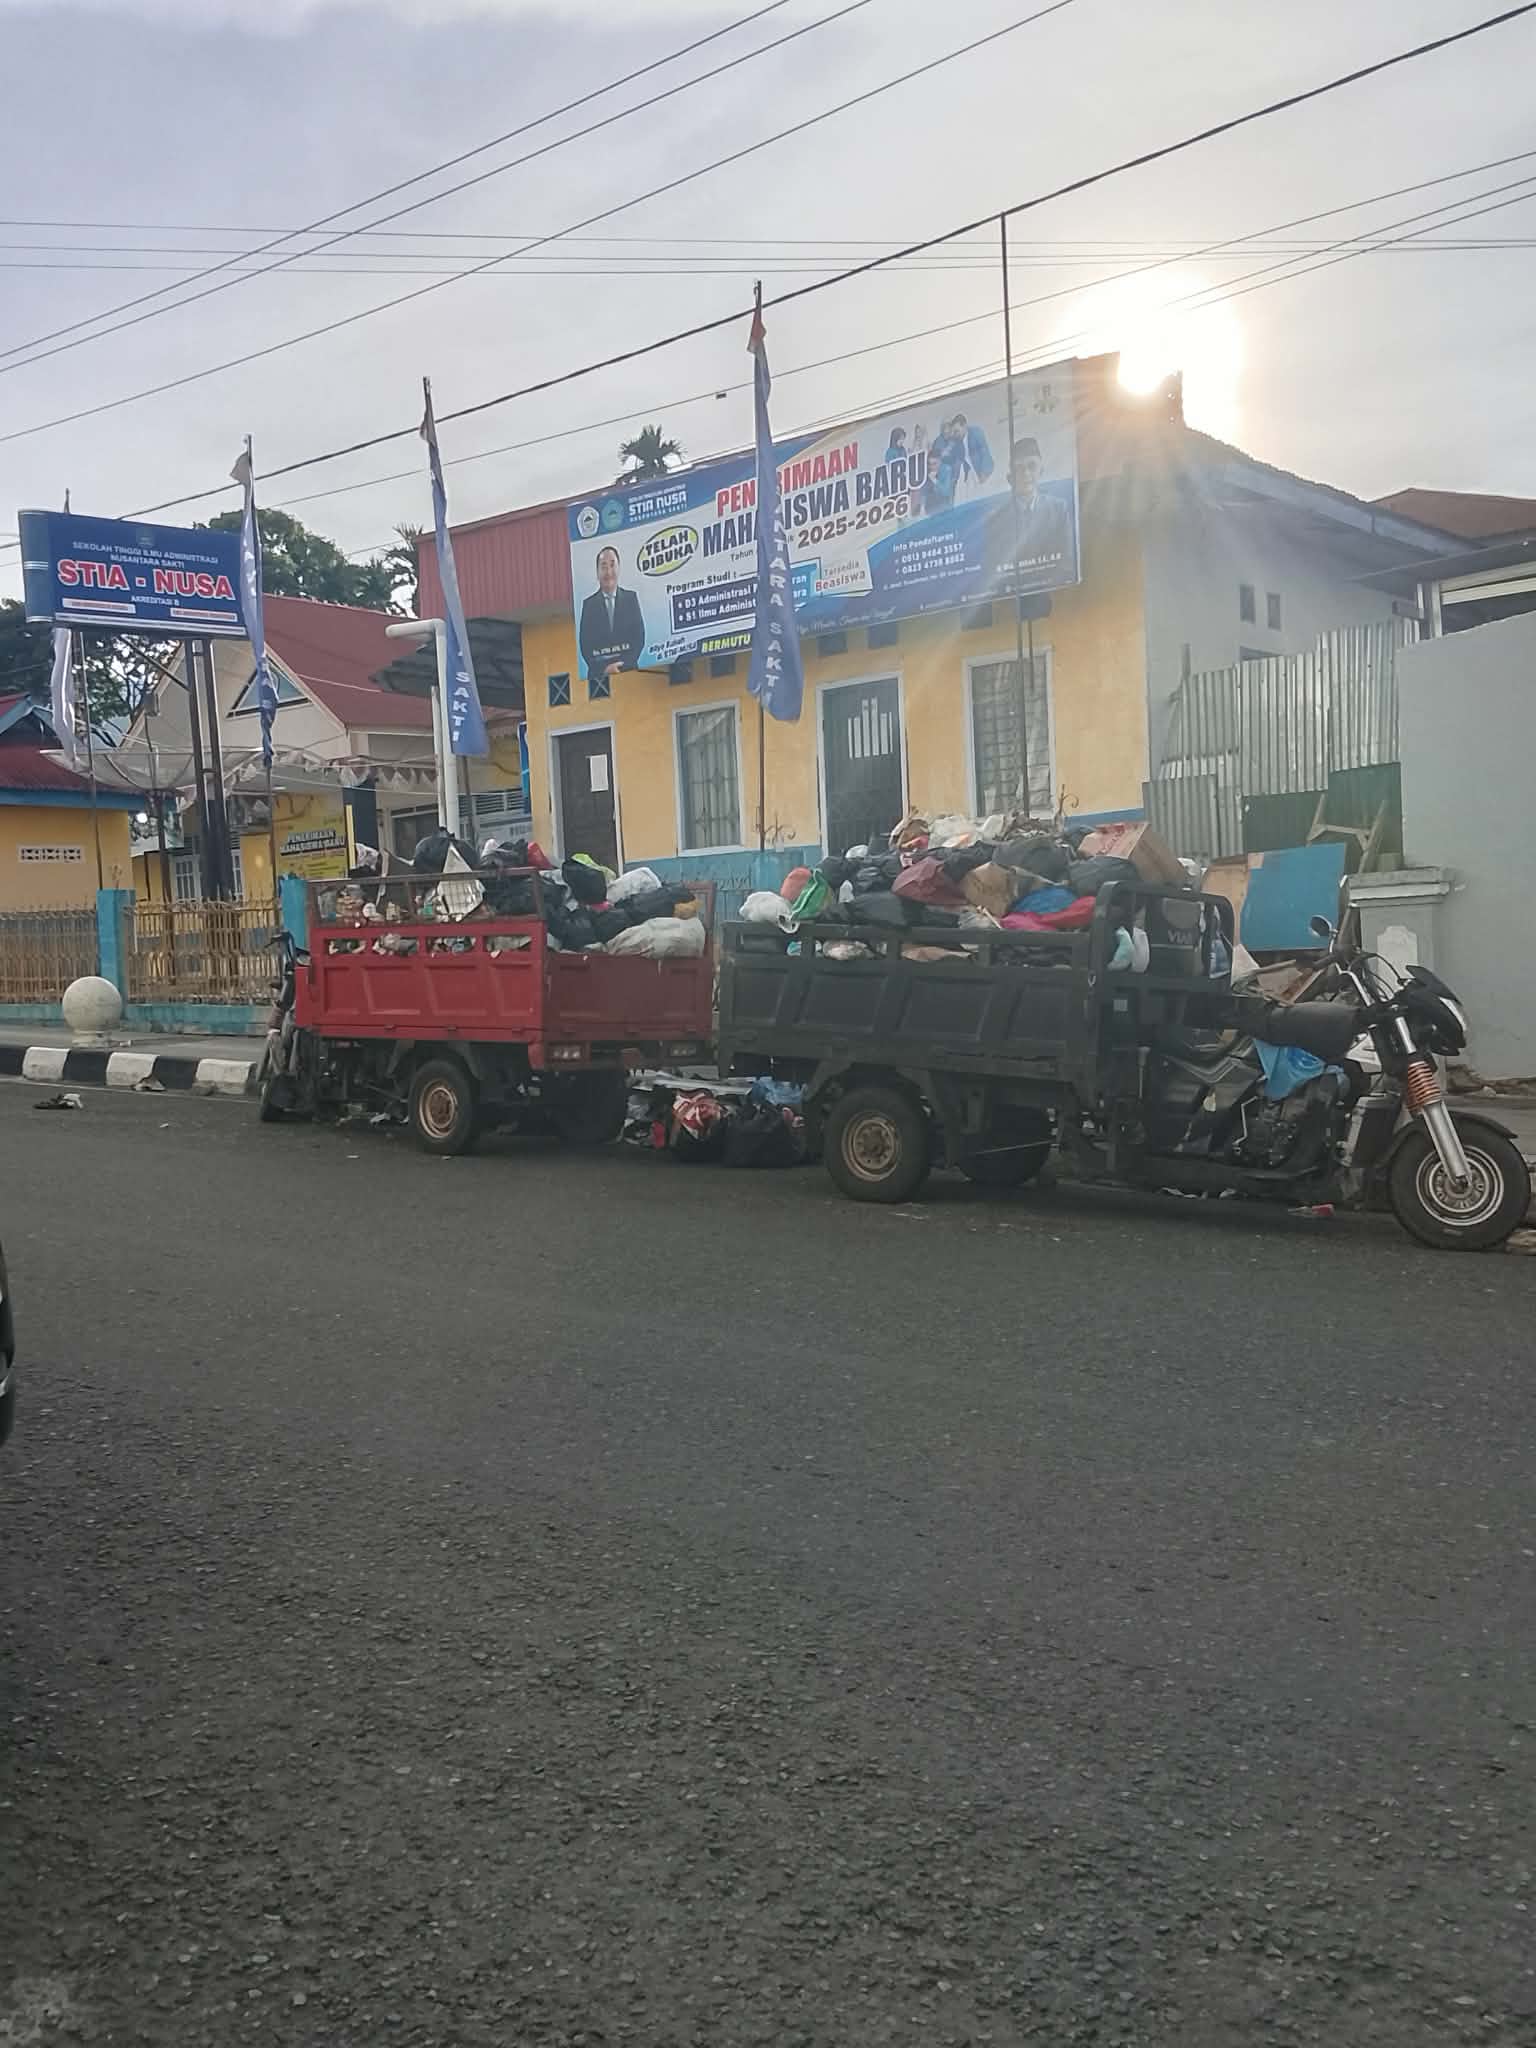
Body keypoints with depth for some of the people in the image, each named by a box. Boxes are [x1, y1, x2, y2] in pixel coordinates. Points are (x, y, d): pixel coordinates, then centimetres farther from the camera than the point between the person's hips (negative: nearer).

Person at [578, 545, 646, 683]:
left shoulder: (631, 598, 9)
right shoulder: (588, 604, 6)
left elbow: (639, 637, 5)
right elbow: (585, 645, 2)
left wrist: (623, 665, -8)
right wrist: (604, 668, -11)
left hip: (628, 670, 1)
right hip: (598, 674, -1)